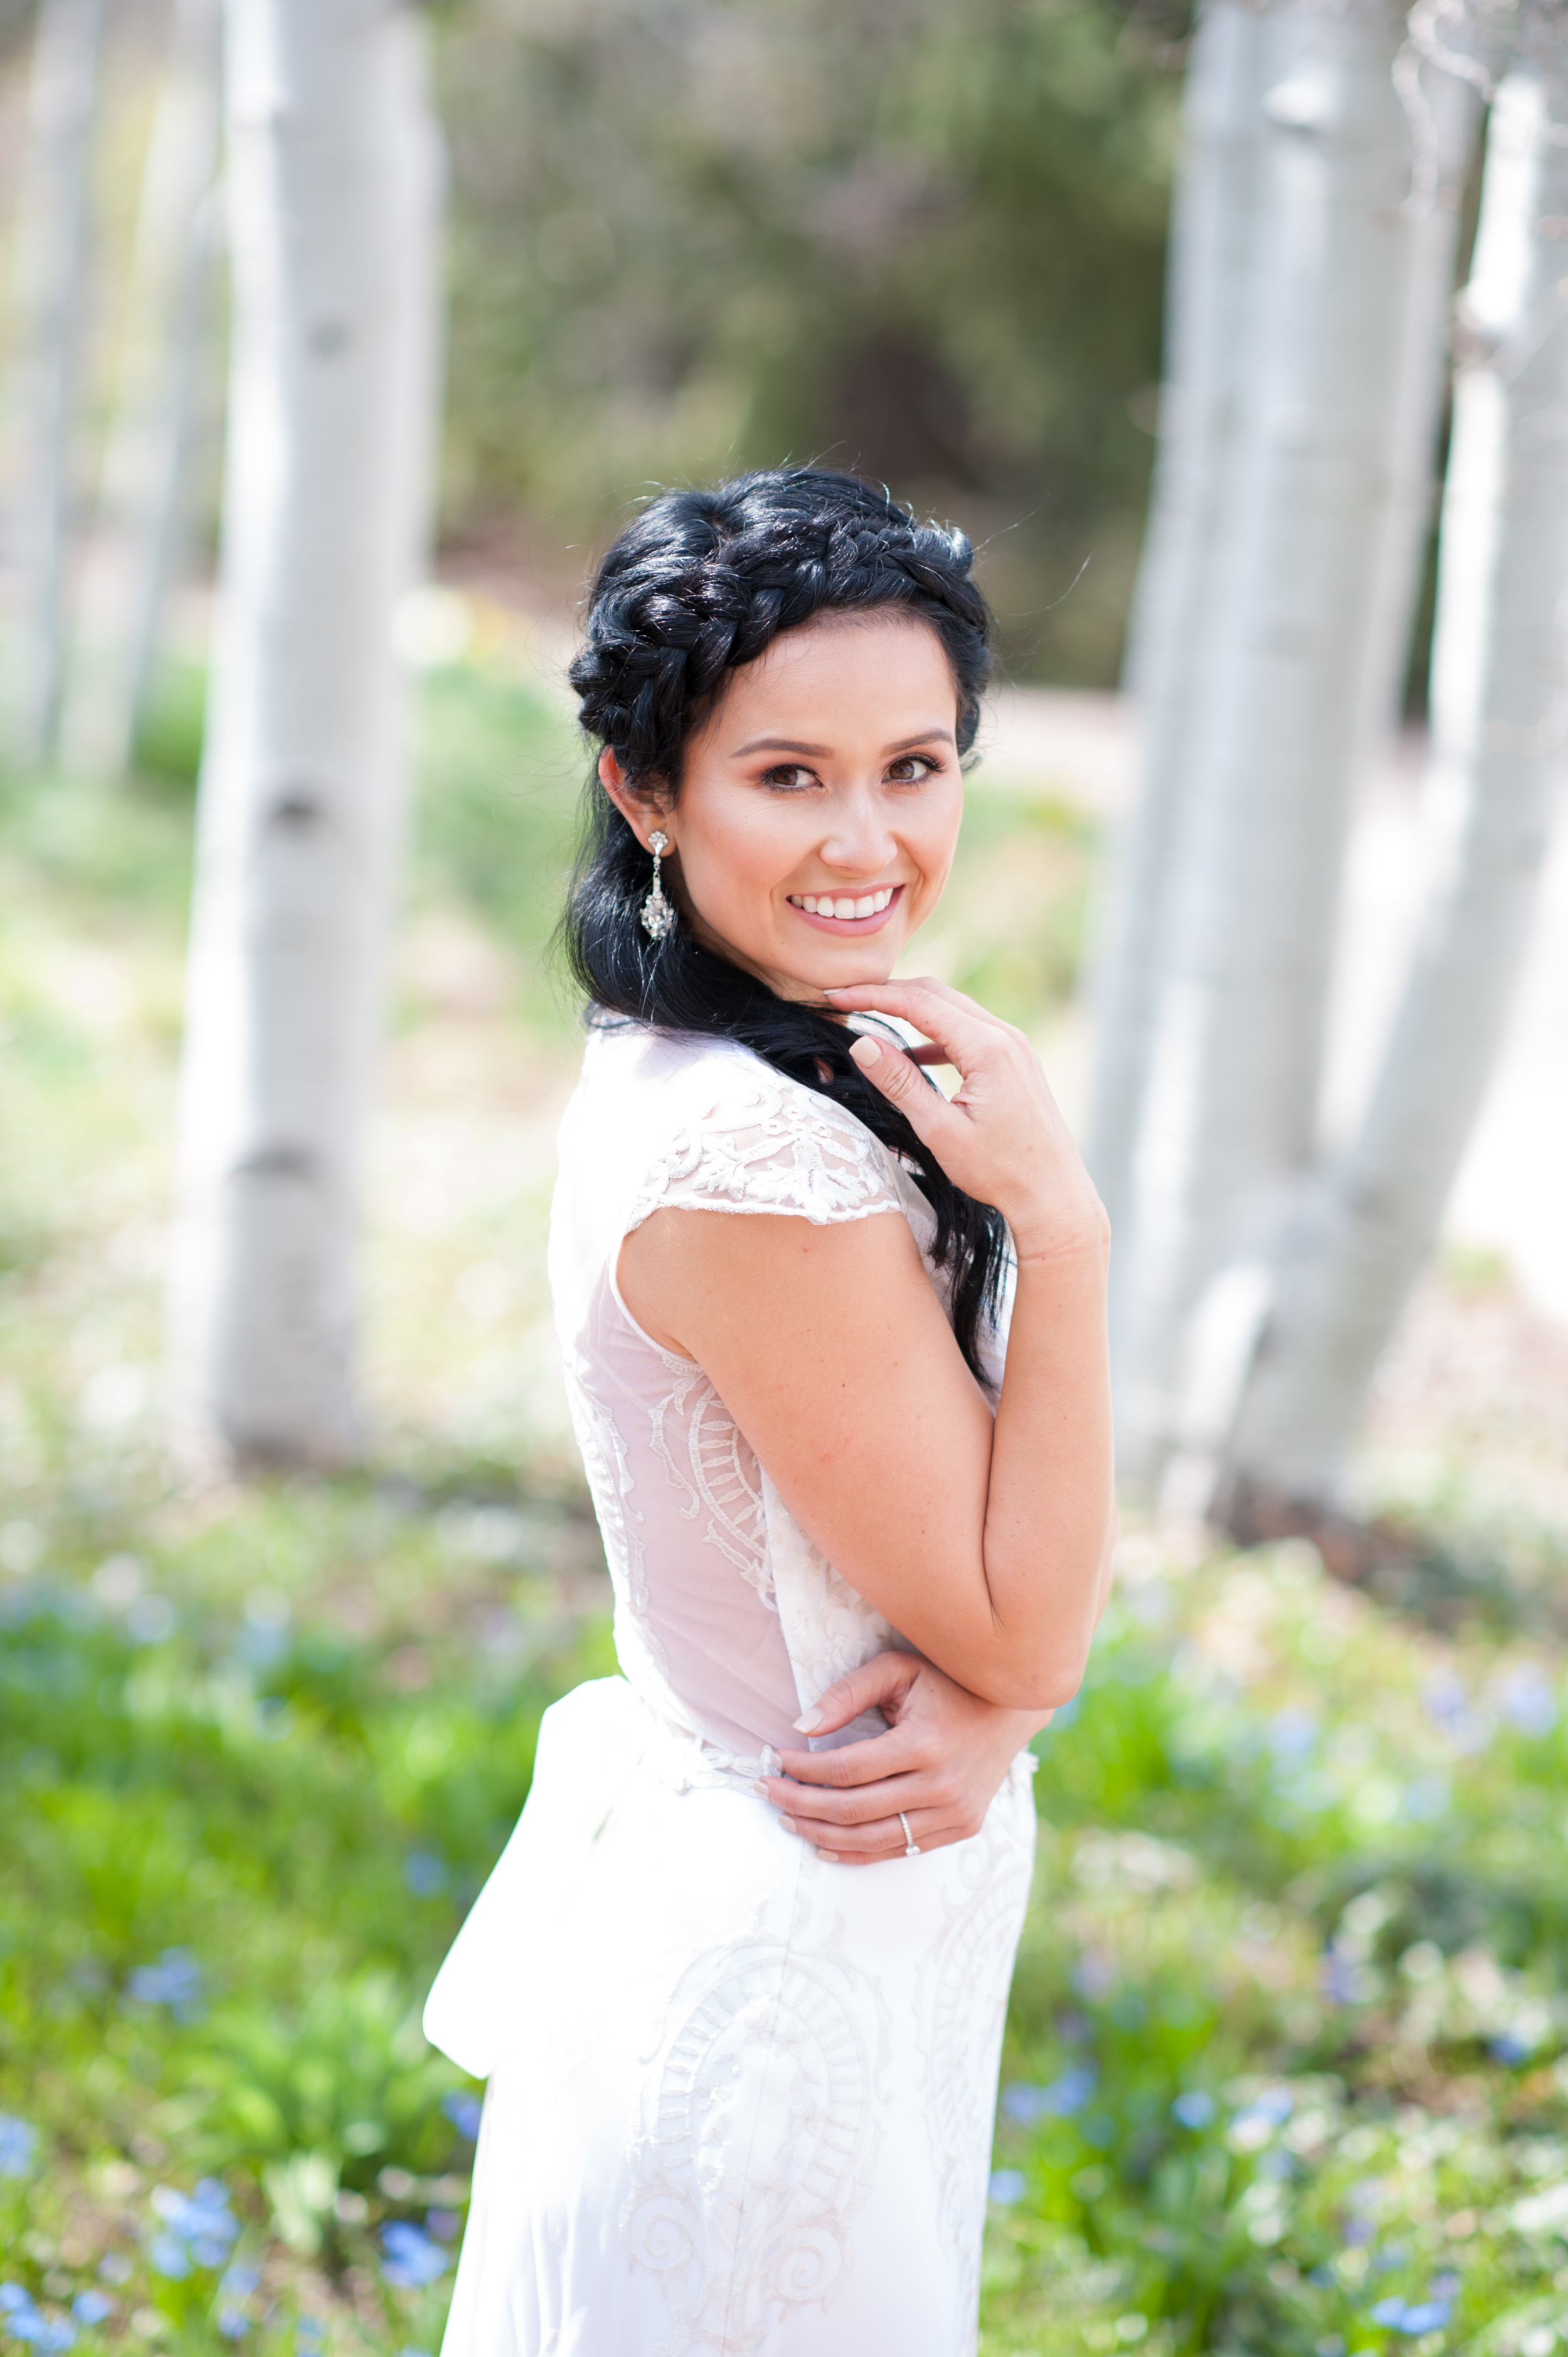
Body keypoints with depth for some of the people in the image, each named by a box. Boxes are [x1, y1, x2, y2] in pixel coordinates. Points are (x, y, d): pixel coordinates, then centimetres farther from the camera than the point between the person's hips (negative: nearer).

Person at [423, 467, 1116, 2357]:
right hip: (779, 1968, -9)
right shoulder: (758, 1161, -26)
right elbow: (1027, 1637, -19)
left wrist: (979, 1721, -16)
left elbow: (1024, 1567, 6)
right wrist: (1058, 1218, -23)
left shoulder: (829, 1066, 3)